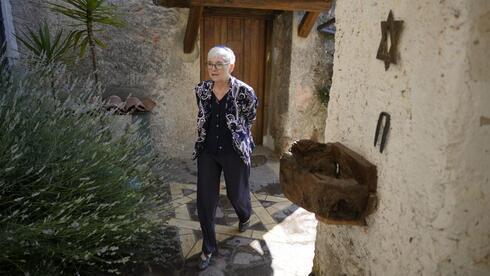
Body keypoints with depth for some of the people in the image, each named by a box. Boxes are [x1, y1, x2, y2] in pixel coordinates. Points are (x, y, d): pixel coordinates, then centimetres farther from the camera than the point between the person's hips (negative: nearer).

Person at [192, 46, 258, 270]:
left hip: (235, 152, -3)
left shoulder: (244, 92, -17)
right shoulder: (201, 89, -5)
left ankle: (245, 216, 55)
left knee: (237, 193, 18)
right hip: (207, 152, 3)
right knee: (205, 200, 4)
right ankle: (208, 247, 23)